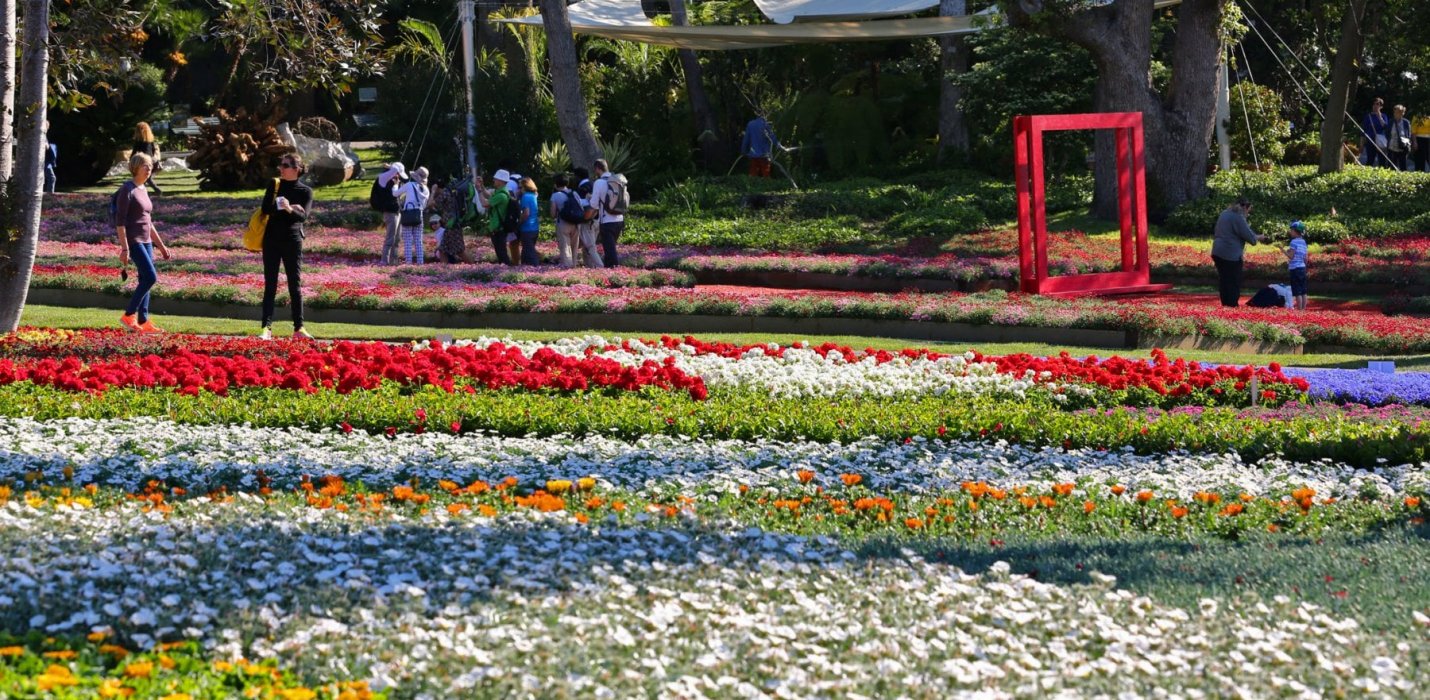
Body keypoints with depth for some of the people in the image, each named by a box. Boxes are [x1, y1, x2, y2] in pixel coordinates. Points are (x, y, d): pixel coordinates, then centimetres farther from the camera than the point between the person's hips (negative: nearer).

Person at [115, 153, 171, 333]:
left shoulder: (143, 190, 15)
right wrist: (124, 248, -21)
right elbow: (120, 221, -15)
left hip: (146, 241, 8)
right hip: (133, 240, -8)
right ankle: (128, 315, -10)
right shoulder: (127, 190, -10)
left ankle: (143, 322, 8)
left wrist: (161, 245, 21)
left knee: (145, 280, 6)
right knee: (150, 276, -16)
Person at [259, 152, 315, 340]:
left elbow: (303, 216, -15)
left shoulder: (305, 191, 0)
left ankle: (299, 328, 7)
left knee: (295, 285, 2)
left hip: (292, 241, -1)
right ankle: (267, 328, -3)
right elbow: (266, 209, -6)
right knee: (270, 286, 0)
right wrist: (282, 208, -17)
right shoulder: (274, 186, 6)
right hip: (272, 240, 1)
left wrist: (290, 210, -33)